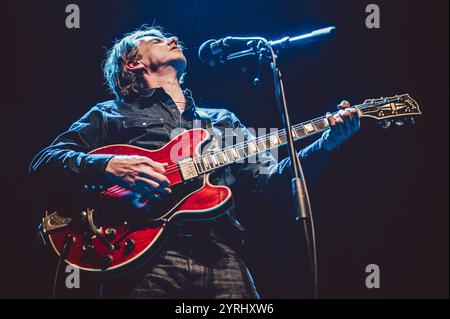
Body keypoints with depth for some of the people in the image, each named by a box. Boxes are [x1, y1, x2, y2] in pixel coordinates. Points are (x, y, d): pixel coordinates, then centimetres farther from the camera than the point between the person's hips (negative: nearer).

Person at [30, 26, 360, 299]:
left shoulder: (224, 121, 28)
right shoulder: (112, 115, 16)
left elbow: (268, 178, 16)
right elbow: (44, 161, 5)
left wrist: (327, 142, 1)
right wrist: (108, 166, -14)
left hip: (222, 259, 3)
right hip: (147, 256, -3)